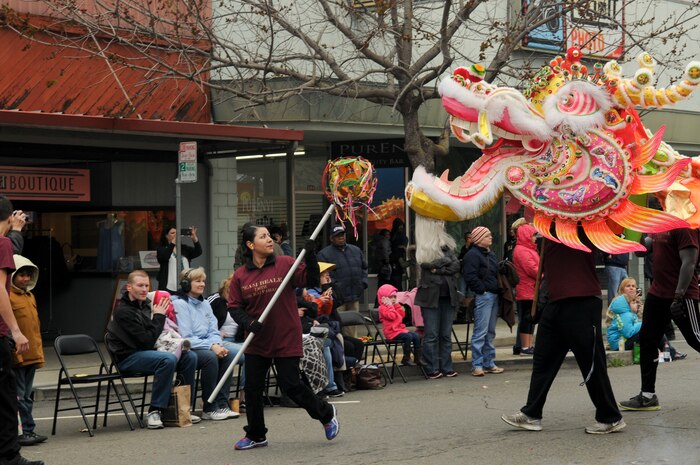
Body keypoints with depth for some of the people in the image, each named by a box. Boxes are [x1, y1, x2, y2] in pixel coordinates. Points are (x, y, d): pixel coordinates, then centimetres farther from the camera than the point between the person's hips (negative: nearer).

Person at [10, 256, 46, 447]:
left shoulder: (30, 296, 16)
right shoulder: (8, 296, -10)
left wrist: (39, 353, 19)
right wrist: (14, 352, -18)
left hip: (31, 356, 8)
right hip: (17, 357, -8)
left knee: (27, 396, 12)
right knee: (18, 396, -2)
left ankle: (28, 431, 16)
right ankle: (27, 430, 1)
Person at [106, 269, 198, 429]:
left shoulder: (146, 303, 8)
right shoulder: (123, 311, -18)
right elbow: (147, 341, -21)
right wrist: (159, 316, -14)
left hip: (147, 351, 8)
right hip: (128, 358, -8)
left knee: (189, 356, -6)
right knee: (168, 359, -32)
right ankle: (154, 412, -27)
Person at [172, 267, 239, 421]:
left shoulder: (205, 304, 16)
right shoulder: (179, 304, -9)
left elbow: (214, 331, 12)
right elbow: (185, 337, -16)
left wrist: (217, 344, -12)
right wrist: (211, 346, -23)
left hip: (206, 347, 7)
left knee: (228, 355, -17)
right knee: (210, 357, -32)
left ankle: (222, 404, -18)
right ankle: (209, 409, -24)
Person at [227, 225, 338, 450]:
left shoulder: (286, 264, -6)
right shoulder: (240, 275, -2)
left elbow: (311, 281, -9)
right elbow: (234, 307, 1)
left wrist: (310, 258, -23)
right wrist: (248, 322, -16)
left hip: (286, 339, -3)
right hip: (256, 342, 3)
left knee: (291, 385, 0)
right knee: (252, 388, 7)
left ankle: (326, 414, 24)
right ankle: (255, 435, 24)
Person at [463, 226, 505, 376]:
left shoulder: (491, 254, 19)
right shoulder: (472, 255, -9)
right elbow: (470, 277, -18)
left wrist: (498, 290, 12)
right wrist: (482, 290, -16)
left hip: (494, 296, 9)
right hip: (482, 296, -9)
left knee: (491, 332, 12)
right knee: (481, 332, -9)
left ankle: (489, 363, 18)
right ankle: (477, 365, -7)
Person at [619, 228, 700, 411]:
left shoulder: (684, 225, -15)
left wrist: (679, 296, -25)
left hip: (681, 296, -9)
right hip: (657, 294, 9)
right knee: (646, 340, 7)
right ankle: (648, 396, 11)